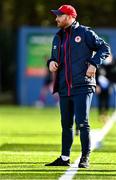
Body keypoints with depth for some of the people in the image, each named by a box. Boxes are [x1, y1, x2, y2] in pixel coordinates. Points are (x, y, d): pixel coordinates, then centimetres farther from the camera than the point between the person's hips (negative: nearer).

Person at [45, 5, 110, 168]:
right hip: (64, 88, 7)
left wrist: (94, 63, -14)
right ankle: (65, 158, 19)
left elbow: (105, 48, -2)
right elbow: (55, 57, 27)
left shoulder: (84, 33, -2)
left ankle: (85, 158, -5)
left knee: (82, 122, -10)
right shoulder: (58, 37, 17)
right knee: (66, 124, 12)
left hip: (82, 86, -6)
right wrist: (51, 62, 4)